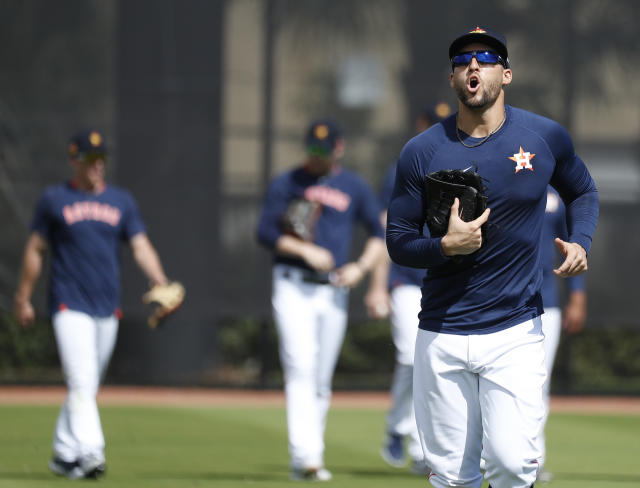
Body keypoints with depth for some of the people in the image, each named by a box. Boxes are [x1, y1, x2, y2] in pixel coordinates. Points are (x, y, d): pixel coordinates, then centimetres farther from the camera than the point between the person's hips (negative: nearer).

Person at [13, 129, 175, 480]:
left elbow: (141, 246, 4)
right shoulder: (54, 199, 2)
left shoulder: (121, 201, 11)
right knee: (81, 382, -17)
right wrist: (23, 299, 5)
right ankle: (90, 452, -26)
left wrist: (159, 280, -13)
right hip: (69, 305, -4)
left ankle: (65, 454, 20)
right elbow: (35, 250, 7)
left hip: (107, 308, 4)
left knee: (87, 386, 9)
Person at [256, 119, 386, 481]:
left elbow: (380, 233, 12)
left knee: (322, 381, 7)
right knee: (301, 370, -16)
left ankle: (312, 459, 15)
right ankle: (305, 456, -25)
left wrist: (361, 267, -4)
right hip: (293, 287, -3)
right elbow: (266, 232, -2)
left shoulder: (354, 187, 9)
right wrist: (306, 250, -15)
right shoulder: (287, 184, 3)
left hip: (334, 290, 3)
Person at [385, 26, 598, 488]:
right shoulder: (421, 151, 0)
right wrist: (447, 246, -17)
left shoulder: (546, 136, 1)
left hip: (516, 332, -1)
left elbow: (583, 192, 19)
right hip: (441, 335, 1)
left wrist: (579, 242, -1)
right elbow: (399, 243, 4)